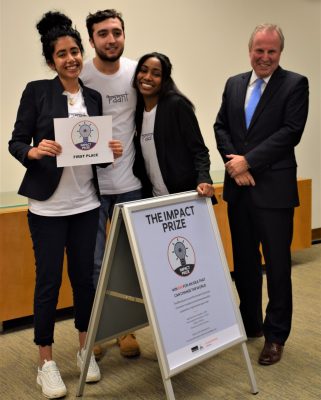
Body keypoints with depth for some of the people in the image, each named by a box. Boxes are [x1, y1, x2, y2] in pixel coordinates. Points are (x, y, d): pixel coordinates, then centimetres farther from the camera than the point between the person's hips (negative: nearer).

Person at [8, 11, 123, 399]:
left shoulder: (94, 97, 8)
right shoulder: (36, 91, -4)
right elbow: (15, 142, -5)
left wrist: (111, 149, -8)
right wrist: (35, 151, -25)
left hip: (86, 203, 4)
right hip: (48, 204, -3)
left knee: (84, 276, 10)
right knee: (49, 280, 3)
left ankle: (84, 350, 29)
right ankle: (45, 362, 18)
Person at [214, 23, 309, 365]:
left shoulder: (295, 84, -3)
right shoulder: (233, 84, 12)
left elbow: (291, 132, -13)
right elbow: (220, 127, 8)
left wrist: (248, 161, -15)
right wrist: (233, 162, -8)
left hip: (274, 188, -5)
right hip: (238, 188, 5)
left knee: (277, 265, 3)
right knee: (244, 261, 15)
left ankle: (275, 335, 16)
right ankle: (249, 324, 31)